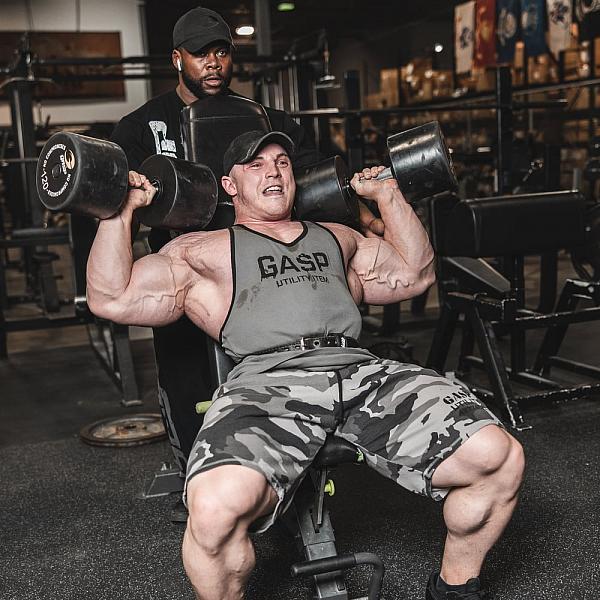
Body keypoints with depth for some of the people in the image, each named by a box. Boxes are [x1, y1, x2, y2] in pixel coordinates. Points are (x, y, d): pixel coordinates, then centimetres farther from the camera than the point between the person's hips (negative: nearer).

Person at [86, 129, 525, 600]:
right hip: (269, 381, -3)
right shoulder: (202, 251, 24)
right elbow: (111, 299, 18)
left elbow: (415, 274, 37)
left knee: (499, 459, -17)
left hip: (361, 369, 4)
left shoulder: (335, 238, 35)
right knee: (217, 508, -35)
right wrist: (120, 211, 13)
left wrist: (388, 194, 38)